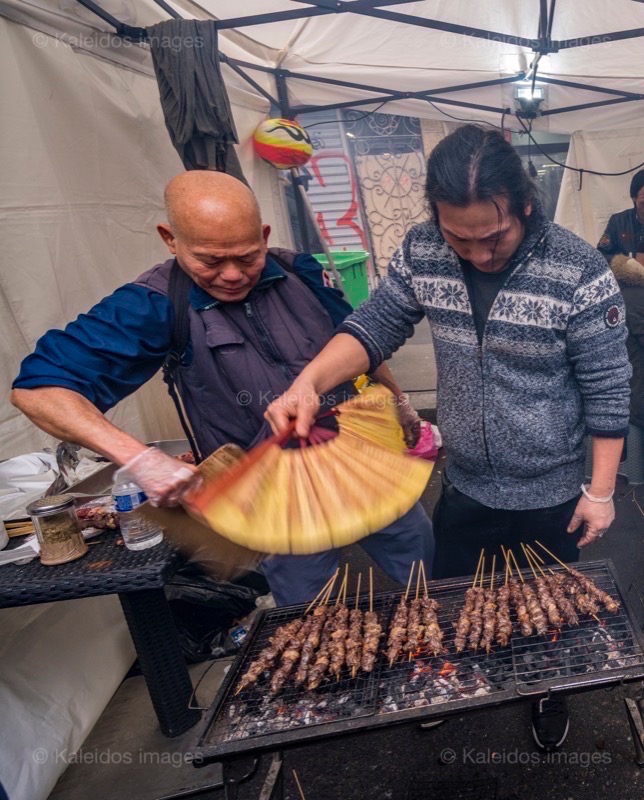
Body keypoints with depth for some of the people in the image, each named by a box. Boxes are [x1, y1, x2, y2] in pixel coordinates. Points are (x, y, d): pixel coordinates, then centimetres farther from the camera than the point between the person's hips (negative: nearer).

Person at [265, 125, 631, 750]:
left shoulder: (577, 271, -21)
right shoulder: (422, 253, -13)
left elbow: (606, 390, -13)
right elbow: (377, 326, -6)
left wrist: (601, 492, -9)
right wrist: (309, 381, -24)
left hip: (551, 495, -3)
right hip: (464, 487, 3)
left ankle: (550, 698, 55)